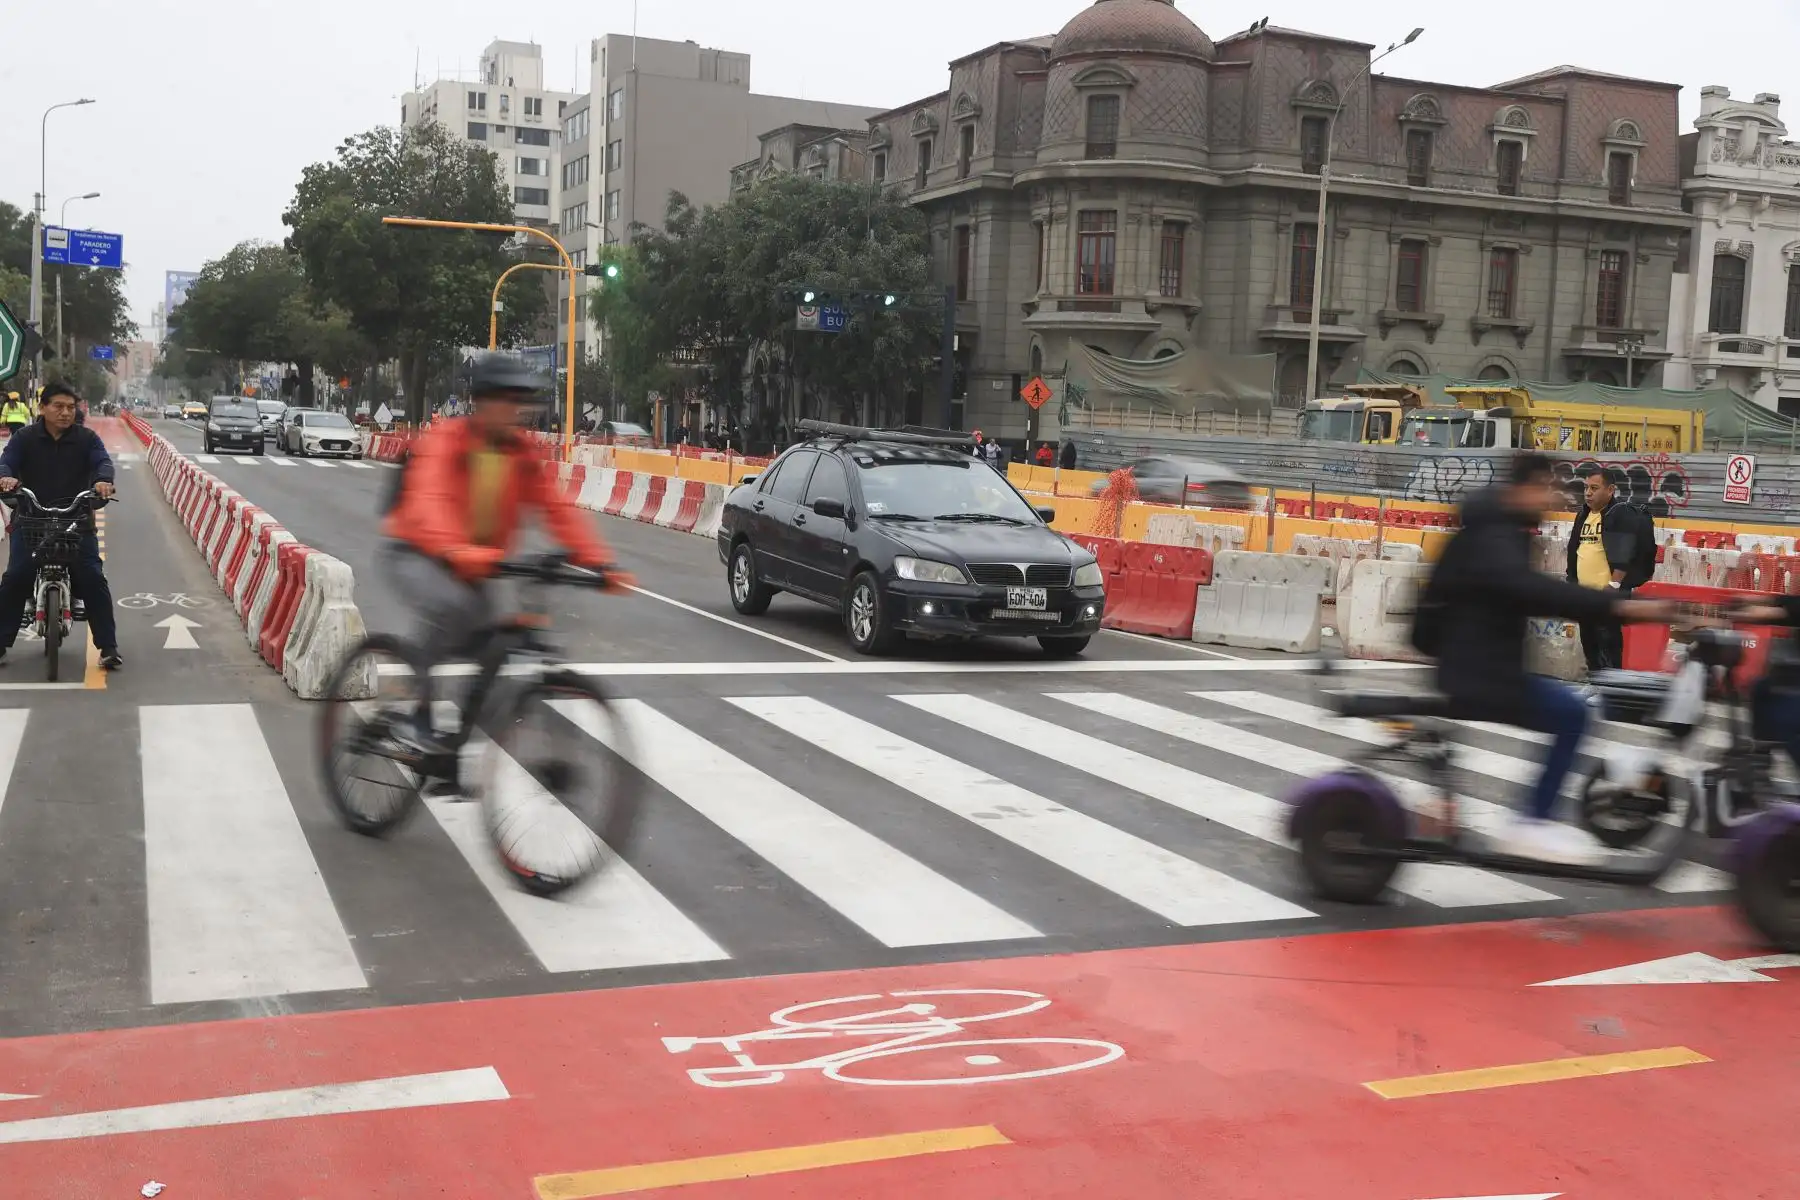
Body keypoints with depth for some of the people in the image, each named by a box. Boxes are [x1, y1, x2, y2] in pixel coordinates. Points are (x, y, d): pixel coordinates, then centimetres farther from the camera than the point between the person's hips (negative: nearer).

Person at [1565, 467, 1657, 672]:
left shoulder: (1622, 514, -11)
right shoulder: (1583, 515, 15)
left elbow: (1624, 554, -19)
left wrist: (1614, 584, -22)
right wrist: (1572, 581, 19)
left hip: (1609, 594, -9)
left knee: (1608, 642, -9)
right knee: (1589, 642, 16)